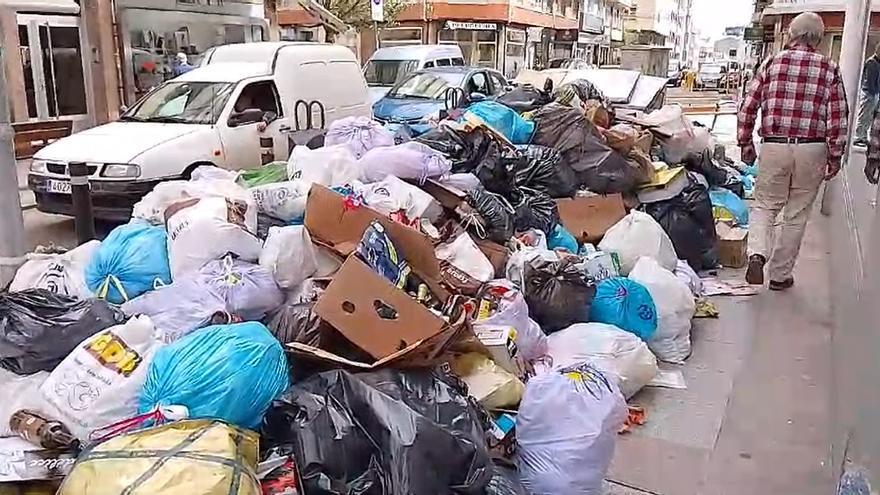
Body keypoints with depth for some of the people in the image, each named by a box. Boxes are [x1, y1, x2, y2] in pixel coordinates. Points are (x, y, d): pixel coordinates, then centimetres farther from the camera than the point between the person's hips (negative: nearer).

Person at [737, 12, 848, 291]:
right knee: (796, 215, 11)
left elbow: (748, 107, 2)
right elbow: (838, 118, -2)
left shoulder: (772, 63, 2)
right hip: (812, 150, 0)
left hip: (773, 146, 0)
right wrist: (835, 156, 6)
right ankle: (780, 275, 19)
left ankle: (757, 255, -12)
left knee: (765, 206, 14)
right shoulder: (830, 69, 2)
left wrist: (745, 143, 12)